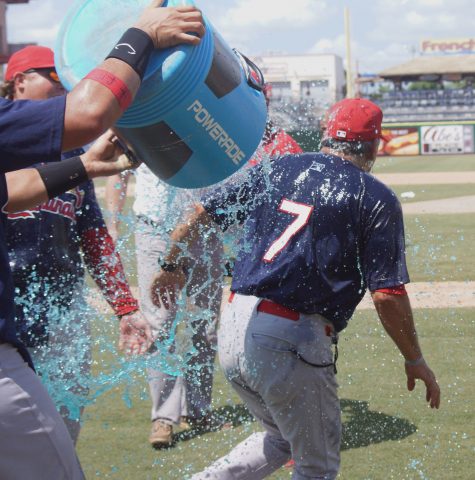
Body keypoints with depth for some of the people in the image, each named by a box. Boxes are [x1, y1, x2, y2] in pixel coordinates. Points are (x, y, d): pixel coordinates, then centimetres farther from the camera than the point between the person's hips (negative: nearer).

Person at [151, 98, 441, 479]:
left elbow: (201, 214, 15)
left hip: (232, 329, 6)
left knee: (282, 440, 28)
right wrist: (415, 361, 5)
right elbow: (388, 294, -8)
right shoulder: (376, 199, -2)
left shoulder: (277, 169, 12)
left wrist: (171, 267, 31)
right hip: (292, 342, -6)